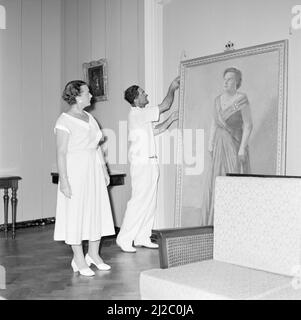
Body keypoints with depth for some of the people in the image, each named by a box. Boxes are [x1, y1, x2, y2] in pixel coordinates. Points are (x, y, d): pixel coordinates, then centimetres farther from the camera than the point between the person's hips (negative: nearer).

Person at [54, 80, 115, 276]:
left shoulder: (89, 118, 12)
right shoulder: (65, 121, -11)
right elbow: (61, 153, -15)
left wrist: (104, 170, 14)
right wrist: (63, 180, -19)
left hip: (94, 170, 8)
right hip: (75, 170, -8)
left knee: (98, 210, 10)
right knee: (76, 214, 0)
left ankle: (94, 254, 24)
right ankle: (79, 260, 12)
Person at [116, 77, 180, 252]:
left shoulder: (142, 115, 18)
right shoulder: (136, 114, -13)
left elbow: (155, 130, 23)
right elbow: (164, 106, -13)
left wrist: (171, 119, 15)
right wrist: (172, 88, 1)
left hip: (150, 163, 10)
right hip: (142, 163, -10)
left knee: (150, 202, 10)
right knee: (139, 201, -8)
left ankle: (142, 238, 16)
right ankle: (124, 239, 0)